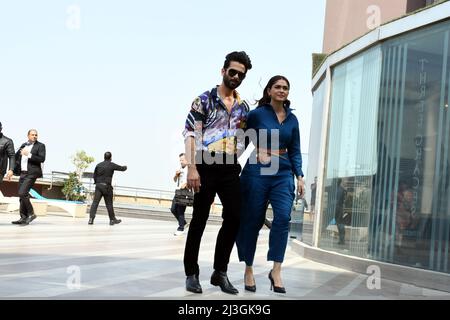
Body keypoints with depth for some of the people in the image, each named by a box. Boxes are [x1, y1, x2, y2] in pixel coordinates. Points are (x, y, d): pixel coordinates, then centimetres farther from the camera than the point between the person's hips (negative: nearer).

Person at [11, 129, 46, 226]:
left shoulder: (40, 146, -1)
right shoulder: (23, 145, 17)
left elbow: (42, 159, -12)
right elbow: (17, 157, 21)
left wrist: (29, 155, -18)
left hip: (32, 173, -7)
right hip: (23, 173, 7)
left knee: (22, 193, -17)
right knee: (22, 195, 5)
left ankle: (31, 214, -4)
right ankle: (24, 218, 9)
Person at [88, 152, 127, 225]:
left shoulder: (98, 165, 6)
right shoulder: (112, 165, -3)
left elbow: (94, 176, 9)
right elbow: (122, 168, 9)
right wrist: (124, 167, 33)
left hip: (98, 185, 3)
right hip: (107, 186, -3)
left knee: (95, 202, -2)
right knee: (109, 204, 8)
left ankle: (91, 219, -14)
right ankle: (112, 220, 20)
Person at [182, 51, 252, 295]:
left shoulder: (243, 106, 15)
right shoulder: (204, 100, -1)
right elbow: (190, 134, -8)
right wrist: (192, 168, -17)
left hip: (230, 169, 5)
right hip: (206, 166, -5)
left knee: (234, 218, -1)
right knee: (199, 220, 1)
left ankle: (220, 272, 11)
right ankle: (192, 273, 11)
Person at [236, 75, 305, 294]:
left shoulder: (292, 119, 11)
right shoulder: (256, 114, -1)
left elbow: (295, 151, 14)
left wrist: (299, 176, 5)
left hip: (283, 174, 3)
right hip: (257, 172, -2)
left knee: (283, 217, -17)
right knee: (252, 221, 3)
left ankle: (276, 270, -13)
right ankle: (248, 270, 16)